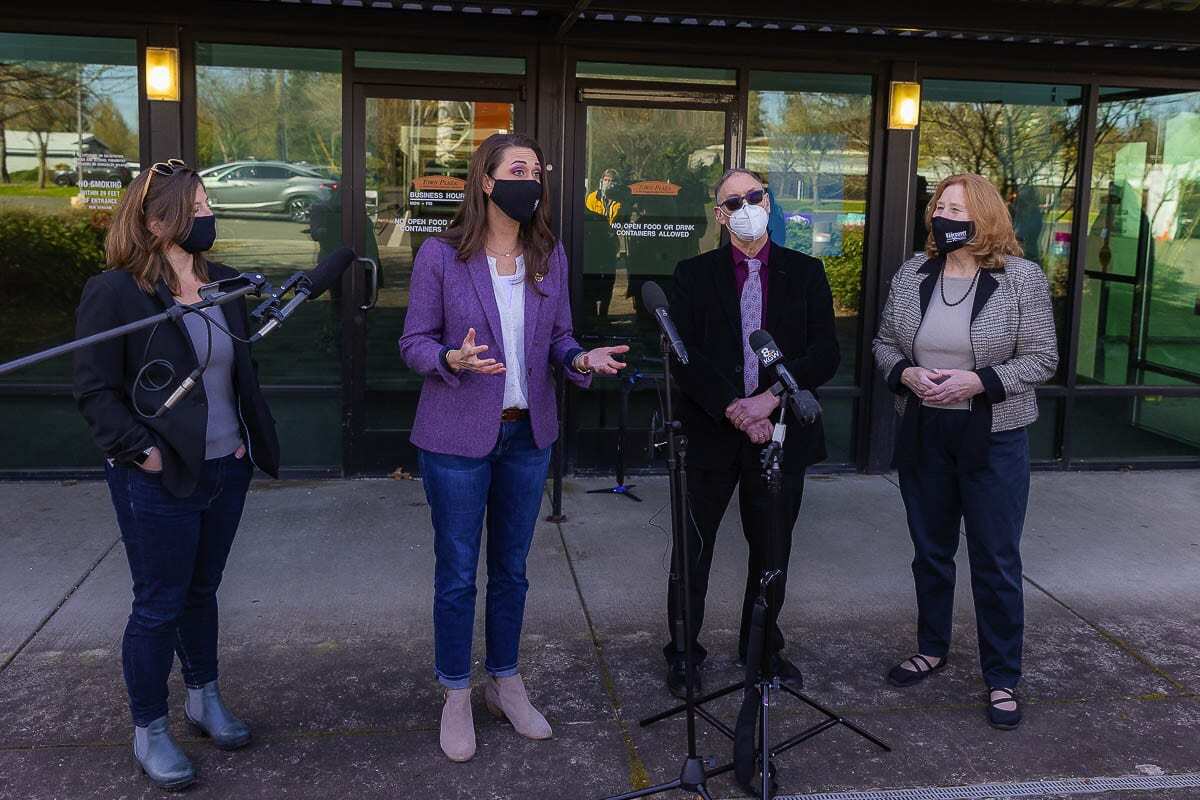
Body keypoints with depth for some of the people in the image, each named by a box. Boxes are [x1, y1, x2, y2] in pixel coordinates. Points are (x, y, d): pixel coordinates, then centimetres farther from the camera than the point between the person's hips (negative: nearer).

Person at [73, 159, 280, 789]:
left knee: (201, 589, 20)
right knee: (159, 605, 4)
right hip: (159, 480, -6)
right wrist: (142, 452, -18)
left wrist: (248, 436, 7)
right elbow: (95, 390, -12)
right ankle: (148, 730, 21)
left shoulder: (224, 284, 8)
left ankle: (204, 698, 37)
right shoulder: (115, 292, -12)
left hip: (226, 471, 6)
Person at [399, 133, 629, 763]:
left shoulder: (550, 256, 3)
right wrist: (454, 360, -27)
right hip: (457, 437, -4)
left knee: (511, 568, 16)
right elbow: (414, 341, -6)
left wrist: (582, 359, -14)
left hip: (528, 434, 4)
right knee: (457, 574, 7)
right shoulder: (440, 255, -9)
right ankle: (456, 696, 26)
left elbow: (559, 337, 8)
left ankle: (506, 684, 34)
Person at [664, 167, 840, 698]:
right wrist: (732, 408, -18)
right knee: (693, 549, 7)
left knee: (772, 551, 14)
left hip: (780, 432, 2)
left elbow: (825, 352, -4)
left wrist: (771, 397, -17)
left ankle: (763, 647, 33)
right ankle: (683, 652, 23)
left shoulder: (805, 273, 5)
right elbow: (682, 353, -8)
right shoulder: (694, 275, 2)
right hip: (710, 434, -1)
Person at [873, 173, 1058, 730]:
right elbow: (884, 343, 8)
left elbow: (1041, 358, -8)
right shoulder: (912, 274, 2)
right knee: (930, 550, 17)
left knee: (997, 561, 4)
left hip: (993, 438, -4)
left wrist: (975, 381, -21)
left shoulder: (1022, 278, -9)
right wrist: (907, 374, -13)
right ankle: (931, 650, 36)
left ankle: (1003, 679, 19)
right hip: (923, 434, 4)